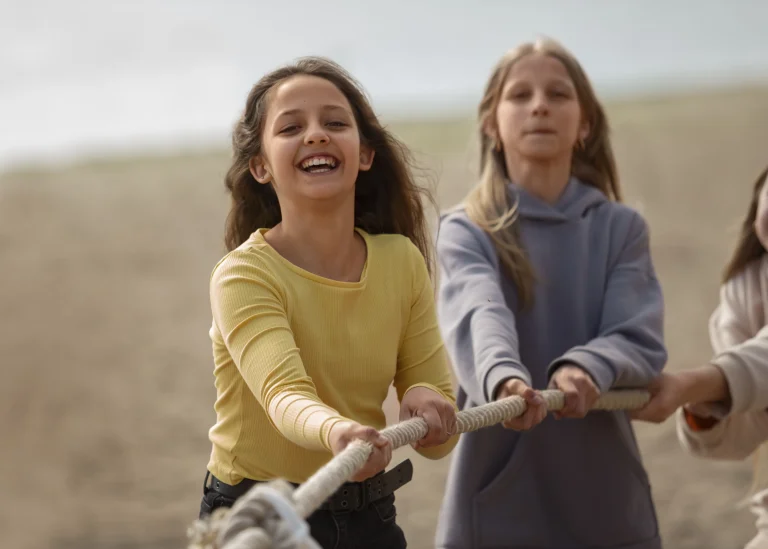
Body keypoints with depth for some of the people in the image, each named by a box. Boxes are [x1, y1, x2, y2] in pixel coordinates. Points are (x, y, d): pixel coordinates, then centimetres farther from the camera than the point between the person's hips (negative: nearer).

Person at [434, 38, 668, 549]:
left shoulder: (622, 228, 4)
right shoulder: (466, 231, -1)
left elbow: (642, 339, -9)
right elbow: (478, 314, -21)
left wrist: (587, 368, -31)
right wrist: (503, 376, -42)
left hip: (606, 500, 2)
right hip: (499, 501, -1)